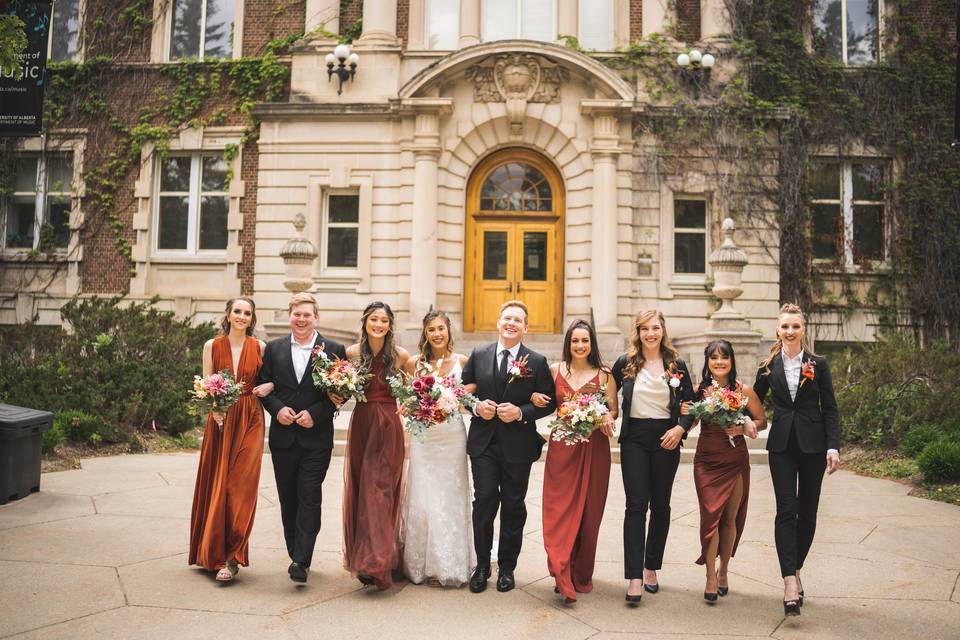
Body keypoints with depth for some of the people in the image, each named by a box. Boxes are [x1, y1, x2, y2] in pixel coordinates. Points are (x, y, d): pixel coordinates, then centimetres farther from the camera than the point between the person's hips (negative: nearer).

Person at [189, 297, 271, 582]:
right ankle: (213, 552, 22)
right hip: (220, 420, 1)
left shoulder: (259, 347, 4)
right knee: (215, 485, 6)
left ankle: (230, 557, 1)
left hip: (250, 422, -1)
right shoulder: (212, 346, 5)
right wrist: (214, 409, -14)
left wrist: (269, 386, -8)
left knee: (241, 486, -6)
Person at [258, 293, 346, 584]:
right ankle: (296, 555, 24)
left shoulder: (334, 350, -1)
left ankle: (301, 561, -6)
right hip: (283, 437, 3)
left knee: (309, 497, -7)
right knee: (288, 499, 11)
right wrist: (277, 408, -10)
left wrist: (315, 414, -13)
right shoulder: (274, 348, 7)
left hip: (316, 437, -3)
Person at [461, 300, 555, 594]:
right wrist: (476, 406, -9)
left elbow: (548, 402, 0)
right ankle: (482, 566, 15)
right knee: (484, 502, -1)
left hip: (518, 445, 0)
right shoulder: (478, 355, 5)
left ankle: (507, 567, 23)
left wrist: (521, 412, -15)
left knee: (513, 506, 9)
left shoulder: (537, 362, 0)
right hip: (484, 442, 1)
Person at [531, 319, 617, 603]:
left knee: (588, 512, 6)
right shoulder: (554, 370, 5)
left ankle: (581, 574, 21)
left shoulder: (604, 375, 2)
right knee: (559, 510, -5)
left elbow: (614, 410, 6)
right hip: (562, 447, 0)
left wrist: (607, 417, -15)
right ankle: (563, 577, -2)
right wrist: (535, 398, -6)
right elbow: (544, 402, 16)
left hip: (594, 448, 0)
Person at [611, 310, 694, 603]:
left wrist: (680, 428, -9)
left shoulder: (676, 364, 3)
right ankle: (634, 577, -7)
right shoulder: (625, 363, 2)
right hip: (634, 439, -1)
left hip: (666, 439, 2)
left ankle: (651, 567, 25)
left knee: (660, 505, 10)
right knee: (636, 505, -6)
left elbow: (691, 403, 7)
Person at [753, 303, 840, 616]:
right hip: (782, 445, 0)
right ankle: (790, 582, -14)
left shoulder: (818, 364, 2)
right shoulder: (769, 366, 5)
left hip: (813, 444, 0)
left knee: (807, 511, 7)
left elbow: (830, 409, 1)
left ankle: (795, 570, 24)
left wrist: (833, 446, -7)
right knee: (786, 511, -9)